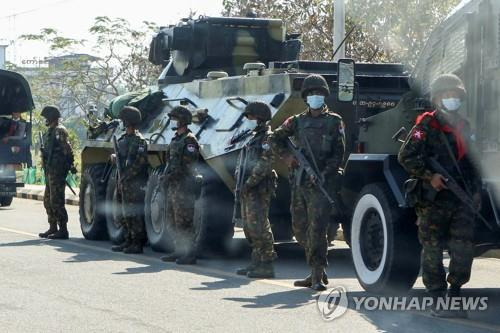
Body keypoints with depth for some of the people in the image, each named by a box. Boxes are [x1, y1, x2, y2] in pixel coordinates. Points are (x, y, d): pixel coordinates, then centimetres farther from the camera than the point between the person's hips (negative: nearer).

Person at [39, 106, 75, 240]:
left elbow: (67, 148, -21)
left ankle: (63, 230, -7)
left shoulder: (59, 131, -13)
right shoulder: (50, 131, 18)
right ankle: (53, 228, 23)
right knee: (48, 200, 15)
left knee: (56, 201, -10)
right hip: (50, 171, 10)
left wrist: (70, 164, -23)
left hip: (57, 171, -10)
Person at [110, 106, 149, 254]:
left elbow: (139, 163, -20)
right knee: (125, 214, 14)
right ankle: (129, 241, 21)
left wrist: (125, 177, -19)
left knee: (135, 214, -7)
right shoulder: (123, 138, 16)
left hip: (135, 183, -9)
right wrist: (115, 158, 4)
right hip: (123, 182, 9)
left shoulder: (138, 140, -12)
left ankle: (138, 243, -4)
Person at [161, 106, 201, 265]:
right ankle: (178, 251, 20)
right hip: (173, 186, 10)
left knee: (183, 222, -9)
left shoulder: (189, 140, -12)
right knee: (172, 221, 13)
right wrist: (167, 175, 13)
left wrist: (171, 175, -20)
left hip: (184, 185, -10)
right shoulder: (175, 139, 18)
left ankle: (189, 254, -6)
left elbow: (189, 162, -21)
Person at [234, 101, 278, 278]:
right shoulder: (252, 138, 21)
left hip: (259, 189, -10)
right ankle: (256, 262, 18)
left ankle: (266, 265, -10)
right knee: (249, 226, 12)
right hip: (247, 190, 10)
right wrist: (239, 178, 7)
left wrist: (250, 183, -21)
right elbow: (242, 162, 25)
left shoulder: (267, 137, -9)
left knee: (259, 225, -12)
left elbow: (264, 164, -19)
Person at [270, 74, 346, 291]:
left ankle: (317, 275, -18)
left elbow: (338, 154, -1)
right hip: (299, 182, 5)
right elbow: (276, 138, 23)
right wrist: (286, 157, 6)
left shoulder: (334, 122, 4)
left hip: (321, 183, -5)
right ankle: (317, 271, 21)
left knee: (317, 226, -15)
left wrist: (323, 175, -13)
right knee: (300, 228, 9)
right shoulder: (297, 122, 14)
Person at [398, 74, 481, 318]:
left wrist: (476, 191, 16)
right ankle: (437, 299, 8)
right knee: (432, 250, 1)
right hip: (433, 200, -4)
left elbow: (472, 162, 24)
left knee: (463, 248, -3)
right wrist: (429, 176, -16)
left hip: (462, 201, 5)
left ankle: (455, 293, 11)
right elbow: (406, 157, -10)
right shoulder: (426, 127, -2)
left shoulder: (464, 127, 17)